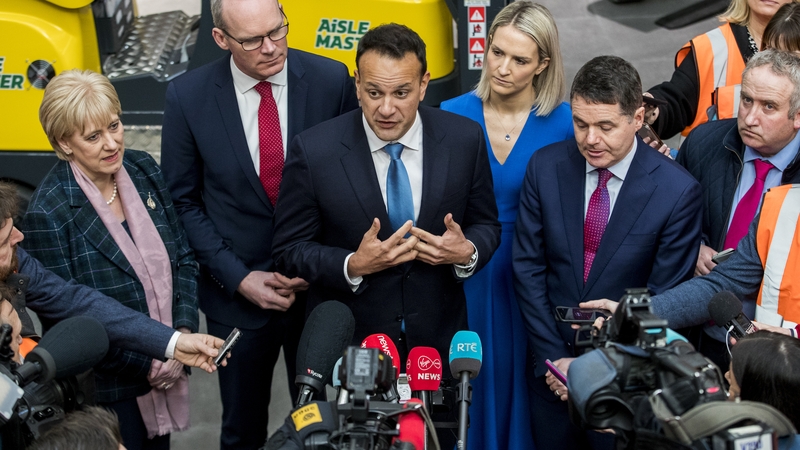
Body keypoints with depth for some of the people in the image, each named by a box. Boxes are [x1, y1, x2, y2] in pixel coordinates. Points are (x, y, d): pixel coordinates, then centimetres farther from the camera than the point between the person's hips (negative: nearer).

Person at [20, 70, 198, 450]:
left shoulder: (143, 170, -3)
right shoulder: (48, 213, -20)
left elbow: (183, 258, 4)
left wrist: (184, 331, -9)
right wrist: (145, 364, -15)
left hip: (166, 372, 5)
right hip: (108, 392, -5)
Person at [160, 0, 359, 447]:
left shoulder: (331, 79, -11)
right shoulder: (188, 96, -10)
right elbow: (182, 201, -2)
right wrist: (238, 278, -10)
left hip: (320, 285, 0)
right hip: (236, 289, 0)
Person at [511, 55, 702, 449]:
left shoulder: (678, 191, -15)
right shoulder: (545, 167, -6)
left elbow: (663, 300, -10)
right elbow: (527, 268, -2)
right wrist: (553, 357, -7)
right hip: (552, 370, 3)